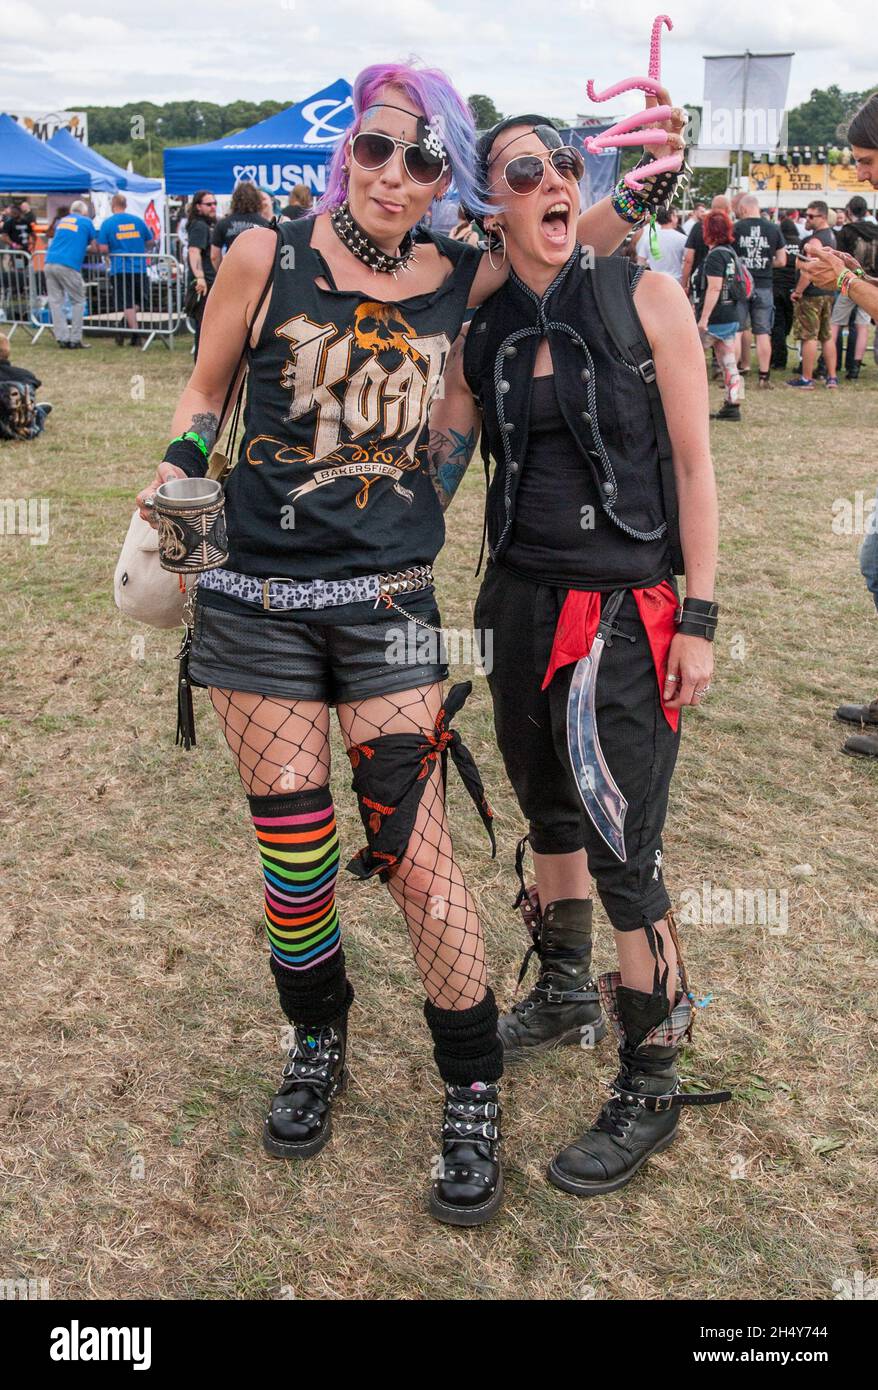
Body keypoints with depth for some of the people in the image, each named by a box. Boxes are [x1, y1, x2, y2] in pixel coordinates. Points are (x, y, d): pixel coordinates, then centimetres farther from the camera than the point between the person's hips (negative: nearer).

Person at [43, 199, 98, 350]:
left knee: (56, 301, 8)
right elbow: (95, 247, 11)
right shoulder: (86, 222, 10)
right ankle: (75, 339, 1)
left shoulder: (61, 221, 24)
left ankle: (62, 338, 4)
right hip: (68, 265, -5)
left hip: (50, 263, 5)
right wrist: (84, 248, 32)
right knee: (78, 301, 5)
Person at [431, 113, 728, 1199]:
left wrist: (697, 618, -9)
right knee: (546, 812, 19)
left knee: (621, 849, -5)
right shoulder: (481, 336, 5)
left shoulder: (644, 296, -6)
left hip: (626, 610, -5)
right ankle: (566, 995, 43)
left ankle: (649, 1089, 12)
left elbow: (693, 464, -6)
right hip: (522, 600, 5)